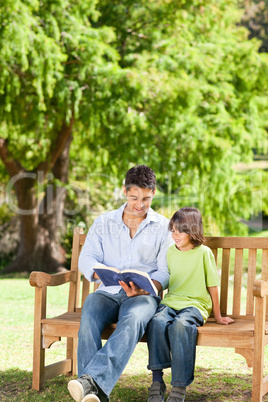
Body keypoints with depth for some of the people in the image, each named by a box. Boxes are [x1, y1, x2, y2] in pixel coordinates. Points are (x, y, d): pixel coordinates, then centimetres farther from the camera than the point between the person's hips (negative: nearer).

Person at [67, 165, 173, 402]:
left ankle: (92, 380, -54)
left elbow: (166, 272, 4)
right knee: (89, 319, -33)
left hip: (144, 295, -2)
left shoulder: (163, 227, 12)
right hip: (108, 292, 2)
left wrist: (144, 289, -17)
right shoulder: (103, 223, 16)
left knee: (132, 321, -38)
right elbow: (86, 259, 4)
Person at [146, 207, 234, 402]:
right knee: (157, 322, -31)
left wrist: (218, 316, 10)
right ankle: (157, 382, -27)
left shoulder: (204, 252, 1)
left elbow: (212, 285, 6)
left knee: (180, 325, -37)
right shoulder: (170, 252, 14)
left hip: (195, 304, -4)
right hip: (170, 302, 4)